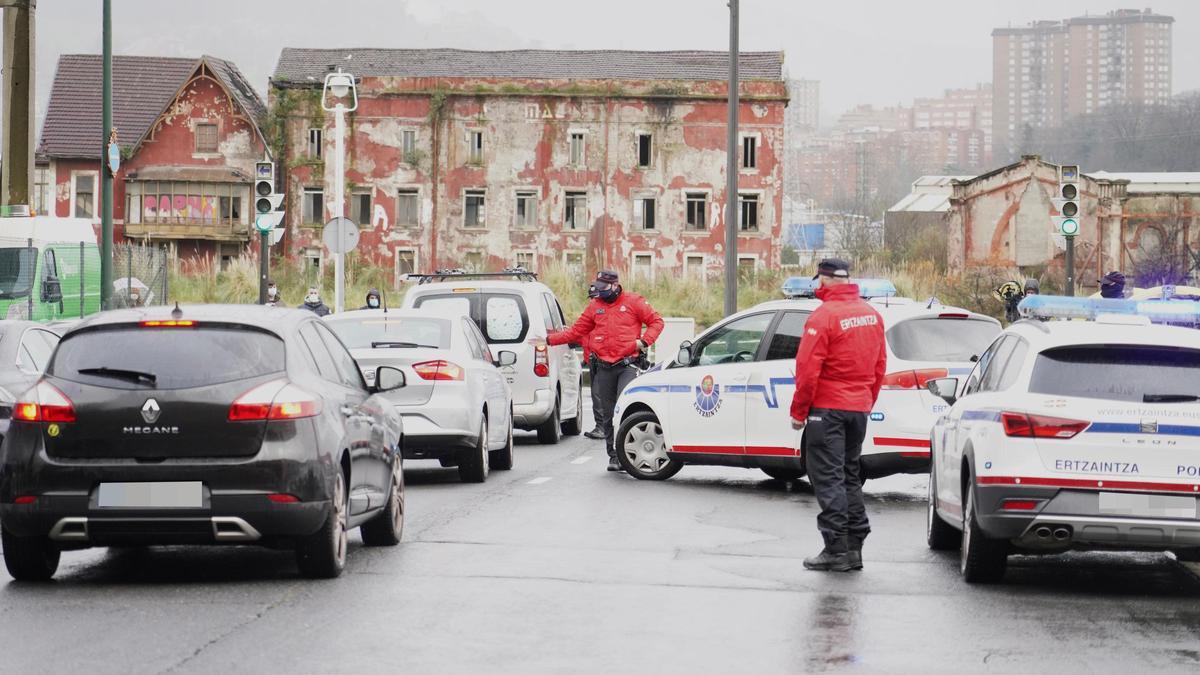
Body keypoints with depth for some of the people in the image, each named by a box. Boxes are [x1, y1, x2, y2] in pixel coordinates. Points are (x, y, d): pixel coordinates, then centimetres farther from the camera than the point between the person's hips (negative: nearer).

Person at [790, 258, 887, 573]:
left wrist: (798, 411, -7)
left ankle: (837, 548, -8)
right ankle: (855, 547, 15)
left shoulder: (824, 316, -15)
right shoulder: (871, 314, 9)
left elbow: (808, 369, -16)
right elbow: (879, 365, 14)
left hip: (828, 407, -7)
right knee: (849, 475, 15)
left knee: (827, 477, -4)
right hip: (859, 407, 7)